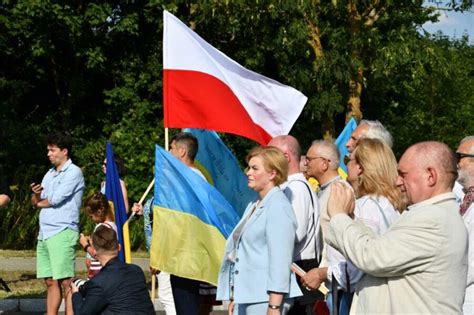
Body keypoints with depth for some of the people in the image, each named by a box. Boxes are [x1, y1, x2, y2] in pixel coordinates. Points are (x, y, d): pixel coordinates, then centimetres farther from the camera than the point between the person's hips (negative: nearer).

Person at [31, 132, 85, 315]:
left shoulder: (73, 172, -4)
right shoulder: (50, 174, 20)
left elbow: (55, 199, -13)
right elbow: (36, 202, 18)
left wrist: (40, 202, 6)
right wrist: (36, 195, -5)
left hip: (63, 233, -8)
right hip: (44, 234, 8)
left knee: (65, 282, -10)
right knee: (50, 282, 9)